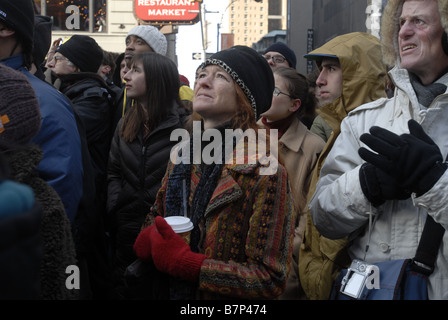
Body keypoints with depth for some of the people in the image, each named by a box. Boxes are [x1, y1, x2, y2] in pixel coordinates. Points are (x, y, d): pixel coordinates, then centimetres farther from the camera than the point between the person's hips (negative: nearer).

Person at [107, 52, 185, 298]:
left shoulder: (182, 124, -10)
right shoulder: (126, 125, 11)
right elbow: (113, 172, 14)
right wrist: (115, 209, 0)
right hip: (128, 232, 6)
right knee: (124, 290, 16)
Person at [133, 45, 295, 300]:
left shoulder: (265, 173, -21)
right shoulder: (182, 155, -2)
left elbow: (271, 279, -23)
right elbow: (155, 217, 9)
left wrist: (187, 264, -28)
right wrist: (147, 240, -14)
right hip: (173, 291, 6)